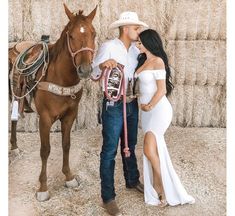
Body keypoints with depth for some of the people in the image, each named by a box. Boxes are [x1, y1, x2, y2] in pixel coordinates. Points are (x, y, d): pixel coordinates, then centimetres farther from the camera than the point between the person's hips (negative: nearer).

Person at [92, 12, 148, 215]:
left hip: (132, 104, 6)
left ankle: (133, 181, 40)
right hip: (113, 105, -6)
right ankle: (108, 196, 12)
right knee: (110, 150, 1)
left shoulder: (135, 50, 8)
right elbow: (94, 73, -11)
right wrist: (103, 65, -31)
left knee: (130, 145, 20)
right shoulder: (108, 47, -10)